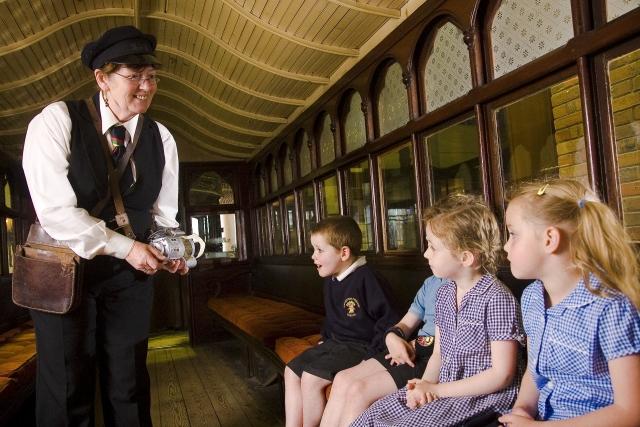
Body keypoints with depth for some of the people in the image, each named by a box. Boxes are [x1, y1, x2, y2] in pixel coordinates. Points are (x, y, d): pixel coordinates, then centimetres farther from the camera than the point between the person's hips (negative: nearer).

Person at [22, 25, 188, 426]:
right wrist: (125, 246, -19)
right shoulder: (57, 121, -12)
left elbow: (164, 215, 6)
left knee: (129, 389, 13)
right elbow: (55, 210, -19)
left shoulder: (161, 138, 1)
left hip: (130, 275, 4)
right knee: (67, 393, 8)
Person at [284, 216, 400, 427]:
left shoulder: (367, 279, -21)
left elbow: (389, 319, -19)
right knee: (292, 371, 6)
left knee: (311, 378, -21)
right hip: (335, 342, 10)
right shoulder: (330, 281, 8)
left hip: (360, 347, -10)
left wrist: (373, 353, -19)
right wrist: (325, 339, 13)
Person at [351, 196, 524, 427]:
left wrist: (437, 389, -16)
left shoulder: (496, 298, -18)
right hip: (443, 389, 7)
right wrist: (425, 385, -9)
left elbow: (501, 374, -18)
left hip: (484, 396, -7)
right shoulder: (444, 293, 7)